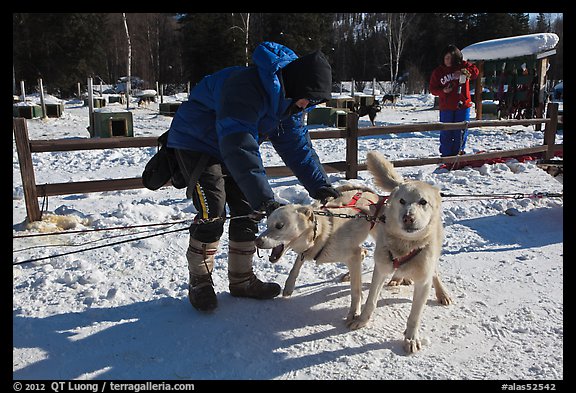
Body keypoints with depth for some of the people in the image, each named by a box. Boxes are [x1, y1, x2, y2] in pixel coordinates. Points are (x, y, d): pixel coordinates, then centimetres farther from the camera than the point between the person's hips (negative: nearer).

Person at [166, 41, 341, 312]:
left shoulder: (288, 99, -6)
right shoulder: (247, 88, -35)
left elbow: (297, 145, -5)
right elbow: (238, 147, -44)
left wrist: (319, 186, -15)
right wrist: (265, 199, -48)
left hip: (233, 143, 8)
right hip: (196, 144, -8)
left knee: (247, 211, 3)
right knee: (212, 213, -15)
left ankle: (241, 279, 16)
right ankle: (199, 283, 2)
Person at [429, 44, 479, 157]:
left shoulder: (463, 66, 4)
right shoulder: (438, 72, 4)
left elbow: (475, 72, -6)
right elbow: (433, 89, 4)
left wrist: (464, 72, -22)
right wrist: (443, 91, -14)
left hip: (462, 105, 0)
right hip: (446, 107, 0)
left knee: (461, 131, 4)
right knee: (446, 133, 1)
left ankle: (458, 153, 15)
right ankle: (446, 155, 9)